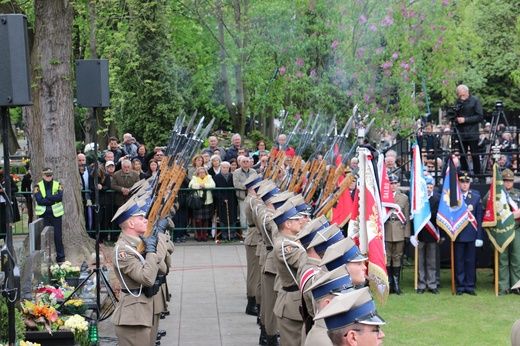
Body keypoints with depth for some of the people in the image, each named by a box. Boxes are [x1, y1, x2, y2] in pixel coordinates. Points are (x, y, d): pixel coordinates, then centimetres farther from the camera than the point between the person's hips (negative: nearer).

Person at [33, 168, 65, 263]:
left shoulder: (58, 185, 4)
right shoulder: (38, 186, 1)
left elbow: (59, 197, -13)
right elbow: (39, 200, -12)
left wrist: (46, 197, -15)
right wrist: (53, 199, -13)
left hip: (56, 213, 0)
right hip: (43, 214, 0)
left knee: (58, 236, 2)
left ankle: (60, 257, 10)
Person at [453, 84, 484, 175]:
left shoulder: (475, 100, -5)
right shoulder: (458, 101, 9)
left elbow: (480, 117, -9)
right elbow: (455, 116, 18)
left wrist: (465, 120, -15)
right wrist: (456, 119, -6)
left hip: (472, 133, -5)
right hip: (461, 133, 5)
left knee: (475, 156, -3)